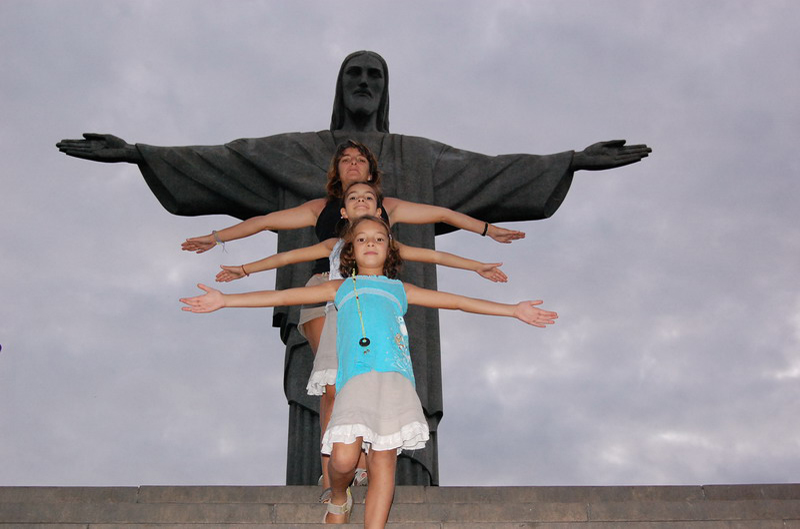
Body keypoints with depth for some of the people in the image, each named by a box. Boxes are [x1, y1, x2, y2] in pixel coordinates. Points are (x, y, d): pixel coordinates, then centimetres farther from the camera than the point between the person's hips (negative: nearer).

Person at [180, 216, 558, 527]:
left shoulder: (399, 289, 29)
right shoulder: (340, 288, 28)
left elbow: (459, 301, 29)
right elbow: (282, 296, 23)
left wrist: (513, 310, 26)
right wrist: (224, 300, 17)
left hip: (395, 376, 1)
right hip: (356, 377, -1)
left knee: (383, 459, -8)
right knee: (343, 458, -16)